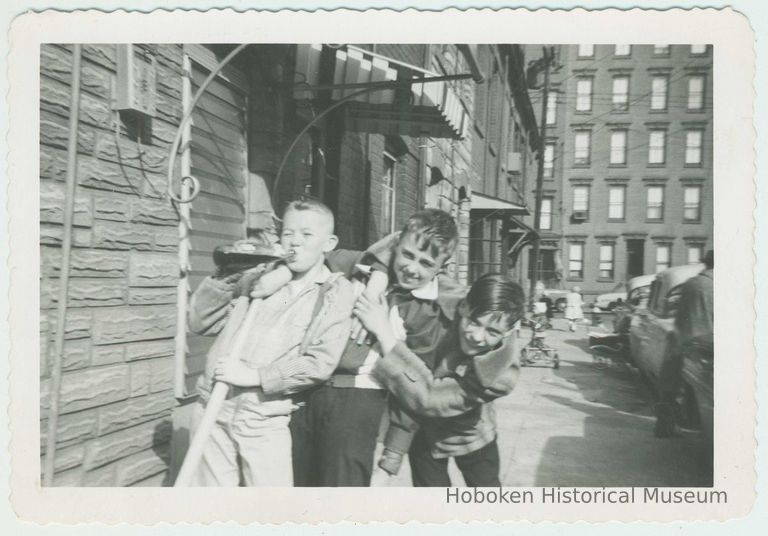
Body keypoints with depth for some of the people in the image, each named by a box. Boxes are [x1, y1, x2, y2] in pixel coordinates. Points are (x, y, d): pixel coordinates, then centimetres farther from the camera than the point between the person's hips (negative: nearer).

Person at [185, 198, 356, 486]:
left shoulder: (336, 291, -2)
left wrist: (254, 375, -16)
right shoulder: (262, 277, 7)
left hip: (265, 421, -3)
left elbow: (320, 363, -12)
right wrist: (227, 280, -8)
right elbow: (200, 322, 7)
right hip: (214, 409, 4)